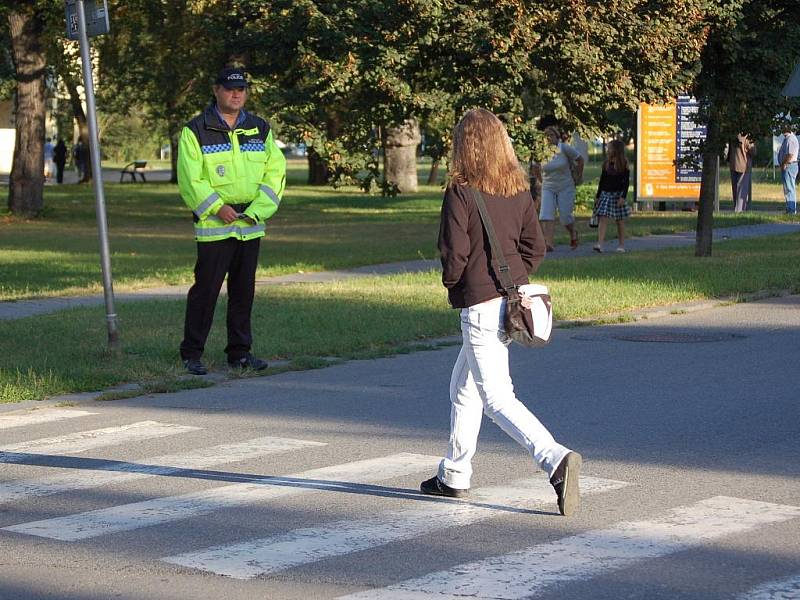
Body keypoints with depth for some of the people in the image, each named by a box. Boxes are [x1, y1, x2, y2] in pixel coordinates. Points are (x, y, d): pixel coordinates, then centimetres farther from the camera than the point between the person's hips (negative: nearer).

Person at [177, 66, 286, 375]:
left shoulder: (260, 129, 10)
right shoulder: (196, 130, -4)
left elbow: (276, 170, 6)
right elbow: (189, 178, -9)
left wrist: (257, 209, -7)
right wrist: (217, 207, -17)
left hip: (251, 224, 5)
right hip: (213, 225, -5)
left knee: (244, 289, 10)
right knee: (206, 288, -5)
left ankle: (240, 352, 18)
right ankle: (191, 353, 3)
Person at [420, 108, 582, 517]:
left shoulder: (460, 193, -14)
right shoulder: (519, 190, 5)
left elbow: (454, 254, -16)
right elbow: (536, 248, 5)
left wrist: (450, 282, 3)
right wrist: (512, 280, 14)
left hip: (479, 305, -8)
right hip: (514, 298, 8)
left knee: (496, 398, -7)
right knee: (463, 386, 22)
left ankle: (556, 459, -25)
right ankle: (454, 476, 30)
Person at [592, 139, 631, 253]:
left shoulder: (624, 165, -3)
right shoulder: (606, 164, 8)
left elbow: (626, 182, -6)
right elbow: (602, 181, 13)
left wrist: (623, 197, -16)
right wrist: (597, 196, 11)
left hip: (618, 194, -3)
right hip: (606, 194, 3)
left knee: (620, 221, 5)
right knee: (603, 219, -10)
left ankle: (622, 245, 14)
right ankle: (599, 244, -20)